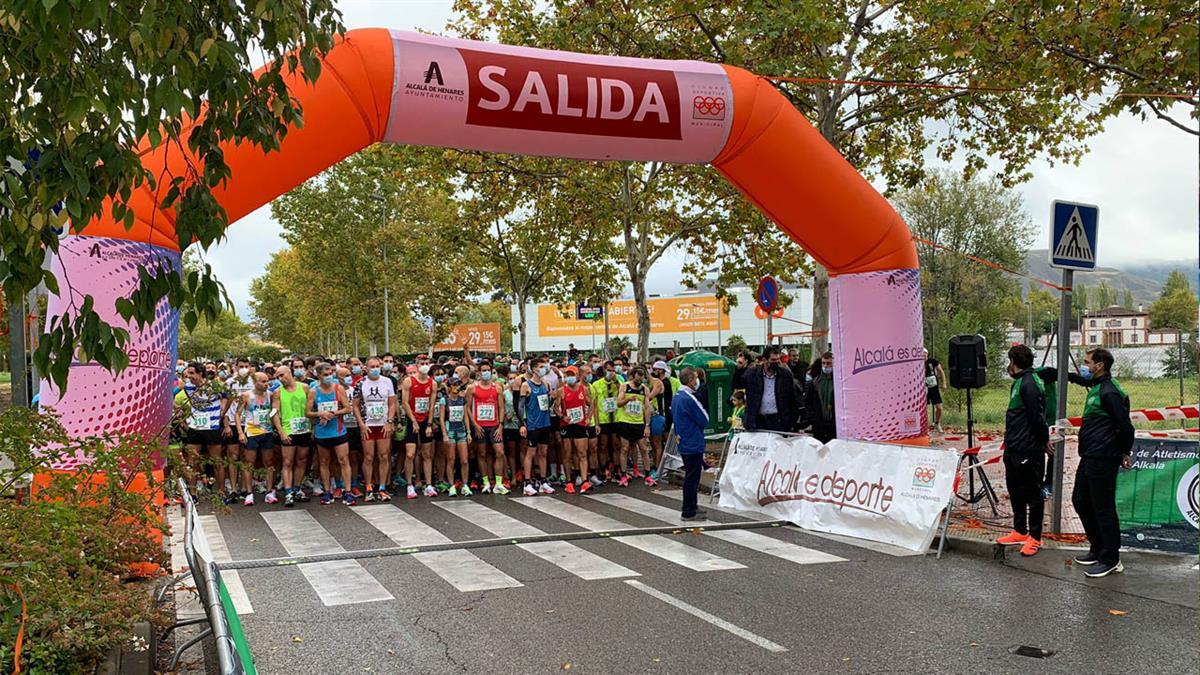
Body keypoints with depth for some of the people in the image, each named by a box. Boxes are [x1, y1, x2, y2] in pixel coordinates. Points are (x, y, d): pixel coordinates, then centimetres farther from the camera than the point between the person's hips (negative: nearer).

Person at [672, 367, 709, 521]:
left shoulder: (676, 397, 10)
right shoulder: (689, 399, -20)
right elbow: (704, 420, -15)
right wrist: (703, 409, 3)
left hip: (683, 443, 10)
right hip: (694, 444, -10)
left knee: (691, 477, 18)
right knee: (692, 477, -3)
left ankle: (691, 508, 26)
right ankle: (688, 512, 2)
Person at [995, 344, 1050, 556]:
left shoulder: (1029, 384, -19)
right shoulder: (1020, 382, 13)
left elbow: (1037, 417, -22)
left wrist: (1044, 440, -11)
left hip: (1028, 450, -10)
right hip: (1014, 449, 10)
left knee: (1032, 493, 1)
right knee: (1015, 490, 19)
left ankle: (1035, 537, 11)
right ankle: (1020, 531, 31)